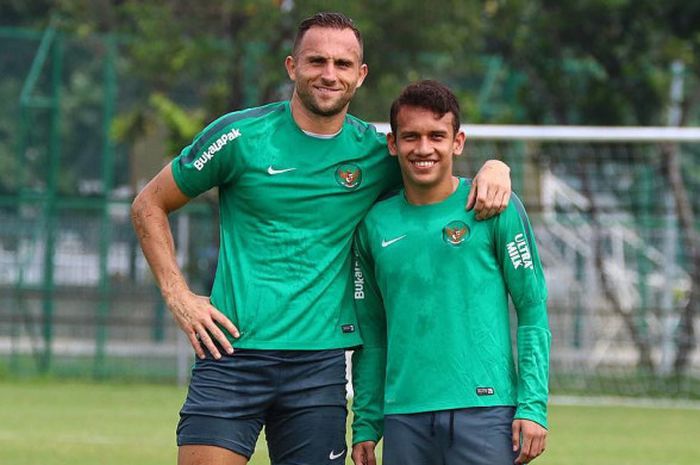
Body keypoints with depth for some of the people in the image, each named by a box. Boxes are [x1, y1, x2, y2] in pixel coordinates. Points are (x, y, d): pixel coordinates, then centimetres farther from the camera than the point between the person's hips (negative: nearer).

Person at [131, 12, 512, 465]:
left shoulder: (374, 152, 6)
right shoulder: (240, 135, -1)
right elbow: (149, 205, 8)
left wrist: (493, 168, -1)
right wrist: (178, 295, -1)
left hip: (320, 360, 3)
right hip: (234, 350, -3)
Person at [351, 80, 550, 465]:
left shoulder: (497, 209, 0)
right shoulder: (375, 224, 10)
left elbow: (533, 310, 0)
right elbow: (371, 332, 15)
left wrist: (533, 405, -8)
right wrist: (365, 424, 9)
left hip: (484, 409, -3)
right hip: (403, 417, 3)